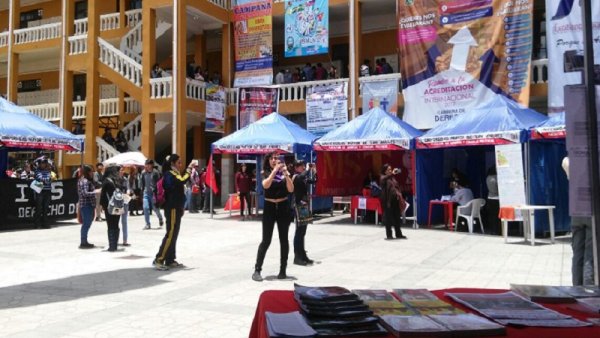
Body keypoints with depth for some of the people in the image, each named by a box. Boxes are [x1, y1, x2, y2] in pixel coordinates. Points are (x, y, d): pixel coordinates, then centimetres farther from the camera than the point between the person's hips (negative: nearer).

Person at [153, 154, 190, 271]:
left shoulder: (174, 174, 18)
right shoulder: (169, 174, -12)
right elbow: (182, 181, -30)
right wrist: (189, 170, -22)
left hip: (176, 208, 10)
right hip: (172, 209, -10)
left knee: (173, 235, 11)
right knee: (170, 235, -11)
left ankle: (170, 260, 16)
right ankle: (159, 260, -9)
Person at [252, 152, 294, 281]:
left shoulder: (284, 173, 5)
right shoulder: (265, 173, 0)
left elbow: (291, 190, -7)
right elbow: (266, 185, -21)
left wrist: (286, 173, -17)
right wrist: (275, 170, -23)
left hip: (283, 207, 2)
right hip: (269, 208, -2)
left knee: (283, 239, 6)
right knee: (266, 240, -5)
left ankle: (283, 270, 15)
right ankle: (257, 270, 1)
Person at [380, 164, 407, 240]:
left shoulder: (393, 178, 17)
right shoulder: (383, 178, -3)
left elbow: (397, 187, 19)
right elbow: (384, 179, -28)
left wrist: (400, 196, 7)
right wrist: (392, 173, -42)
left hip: (395, 200, 6)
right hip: (387, 200, -6)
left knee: (397, 217, 8)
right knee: (388, 217, -3)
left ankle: (399, 234, 15)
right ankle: (389, 235, 3)